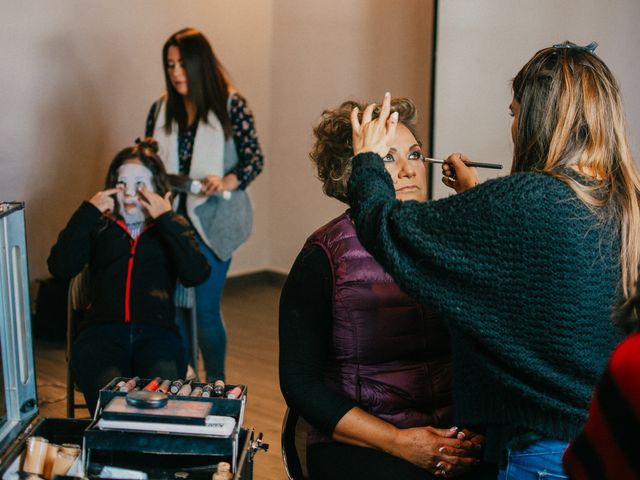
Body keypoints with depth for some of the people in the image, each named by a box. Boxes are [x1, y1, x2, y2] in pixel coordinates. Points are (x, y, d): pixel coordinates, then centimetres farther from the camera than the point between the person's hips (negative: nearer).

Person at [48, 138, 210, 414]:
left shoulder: (171, 227, 19)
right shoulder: (99, 225, 20)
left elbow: (197, 274, 0)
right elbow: (60, 268, 4)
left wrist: (166, 218, -1)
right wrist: (88, 212, 3)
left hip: (156, 332, 0)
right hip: (101, 330, 0)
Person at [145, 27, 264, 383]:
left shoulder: (230, 105, -4)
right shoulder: (162, 109, 9)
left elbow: (255, 159, -6)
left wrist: (226, 182, -23)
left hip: (212, 220, -4)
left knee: (206, 307, -4)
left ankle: (216, 384, 16)